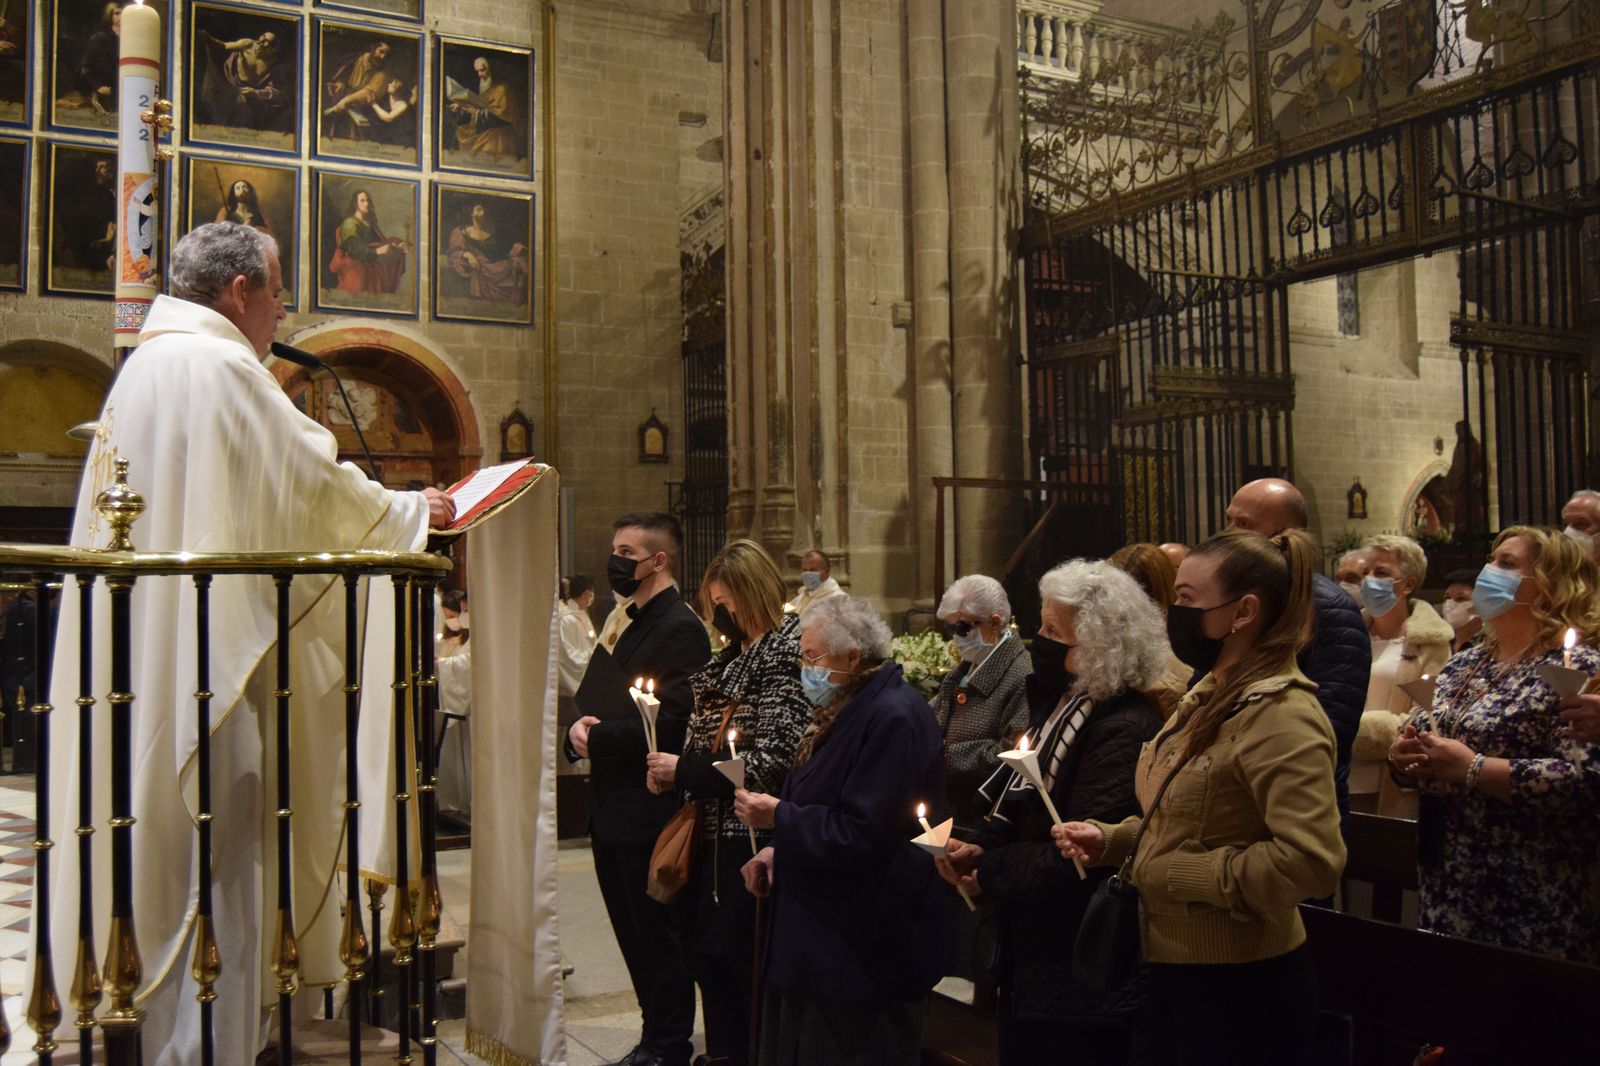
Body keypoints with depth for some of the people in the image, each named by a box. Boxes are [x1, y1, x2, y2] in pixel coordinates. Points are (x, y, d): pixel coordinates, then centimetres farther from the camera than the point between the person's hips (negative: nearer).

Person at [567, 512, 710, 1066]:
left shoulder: (680, 629, -15)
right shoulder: (628, 624, 16)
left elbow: (669, 723, -23)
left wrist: (597, 738, -16)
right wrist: (578, 730, -4)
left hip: (650, 812, -9)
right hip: (612, 810, 9)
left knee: (658, 937, 3)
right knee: (634, 936, 17)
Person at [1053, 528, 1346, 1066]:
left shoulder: (1280, 715, -21)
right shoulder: (1211, 697, 10)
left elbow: (1311, 861, -31)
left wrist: (1175, 875, -22)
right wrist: (1109, 839, 3)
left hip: (1238, 986, -9)